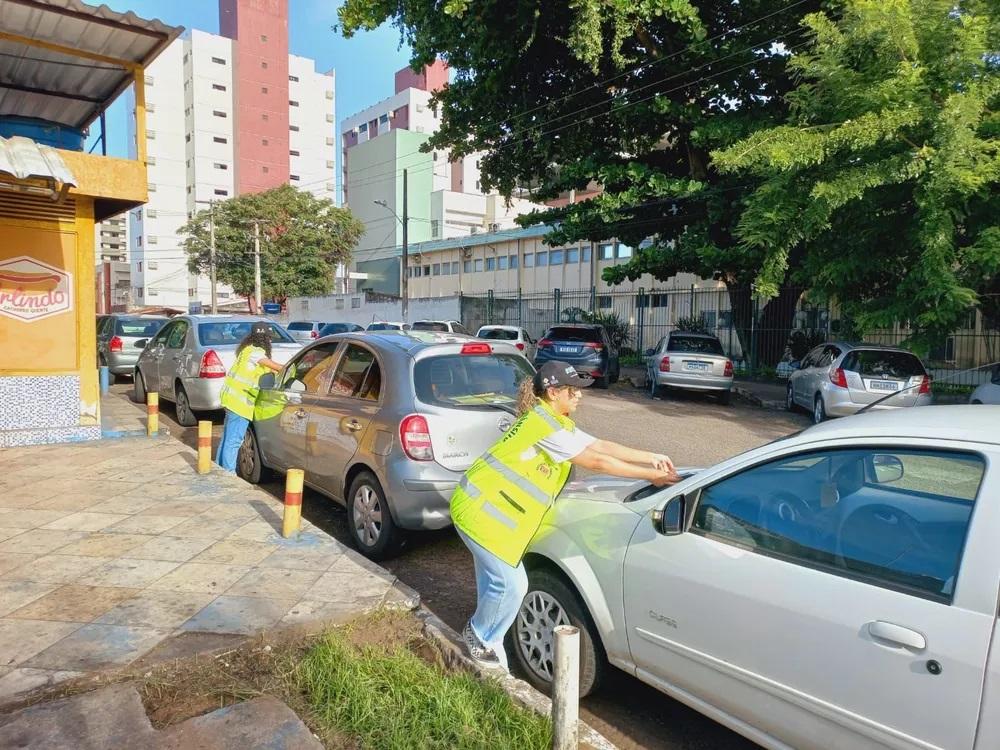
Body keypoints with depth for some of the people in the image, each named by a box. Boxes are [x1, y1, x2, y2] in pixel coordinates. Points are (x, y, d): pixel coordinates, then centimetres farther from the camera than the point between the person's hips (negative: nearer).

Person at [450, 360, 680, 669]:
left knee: (495, 579, 20)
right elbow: (597, 461, -20)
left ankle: (481, 635, 37)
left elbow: (602, 445, 9)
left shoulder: (556, 422, 10)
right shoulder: (547, 426, -22)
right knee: (511, 585, -4)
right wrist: (651, 476, -14)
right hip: (481, 509, -10)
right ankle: (481, 639, 19)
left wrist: (652, 457, 4)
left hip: (484, 505, 10)